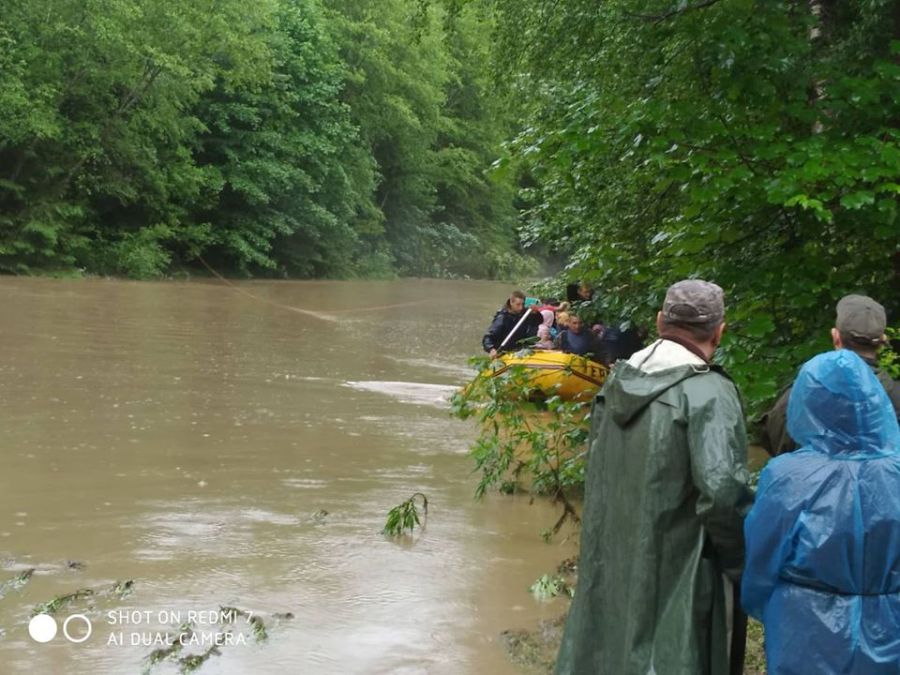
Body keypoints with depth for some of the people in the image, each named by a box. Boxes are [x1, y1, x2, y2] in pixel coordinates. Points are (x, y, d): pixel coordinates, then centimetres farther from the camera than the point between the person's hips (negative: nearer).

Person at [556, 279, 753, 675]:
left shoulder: (617, 382, 5)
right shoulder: (709, 394, -16)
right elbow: (722, 491, -25)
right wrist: (744, 563, -9)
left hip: (607, 567, 7)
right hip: (673, 578, -6)